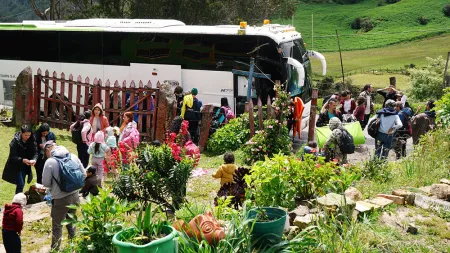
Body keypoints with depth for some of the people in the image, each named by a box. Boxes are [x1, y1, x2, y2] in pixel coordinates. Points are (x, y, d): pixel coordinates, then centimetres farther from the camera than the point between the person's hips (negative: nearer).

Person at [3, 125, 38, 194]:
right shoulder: (15, 141, -20)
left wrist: (34, 159, -29)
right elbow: (13, 157, -20)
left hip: (25, 166, 5)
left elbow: (35, 152, -7)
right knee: (20, 184, -10)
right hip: (16, 166, -5)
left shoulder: (31, 140, -8)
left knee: (22, 184, 15)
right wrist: (22, 160, -36)